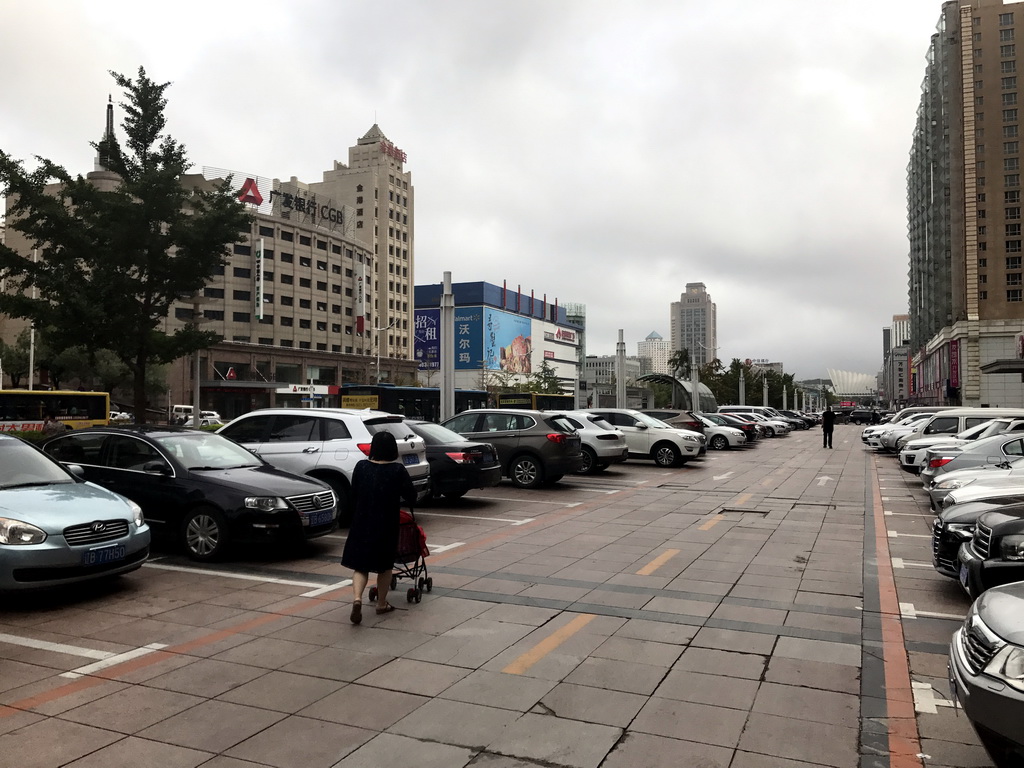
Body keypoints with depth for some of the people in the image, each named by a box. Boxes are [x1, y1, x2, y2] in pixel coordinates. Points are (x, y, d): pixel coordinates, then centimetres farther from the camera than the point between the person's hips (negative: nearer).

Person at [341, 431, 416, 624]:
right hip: (386, 525, -2)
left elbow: (354, 494, 7)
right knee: (385, 566, 16)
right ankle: (382, 604, 24)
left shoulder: (361, 467, -4)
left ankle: (357, 598, -14)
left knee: (360, 565, 8)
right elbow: (411, 497, -4)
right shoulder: (397, 471, -11)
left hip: (361, 523, 2)